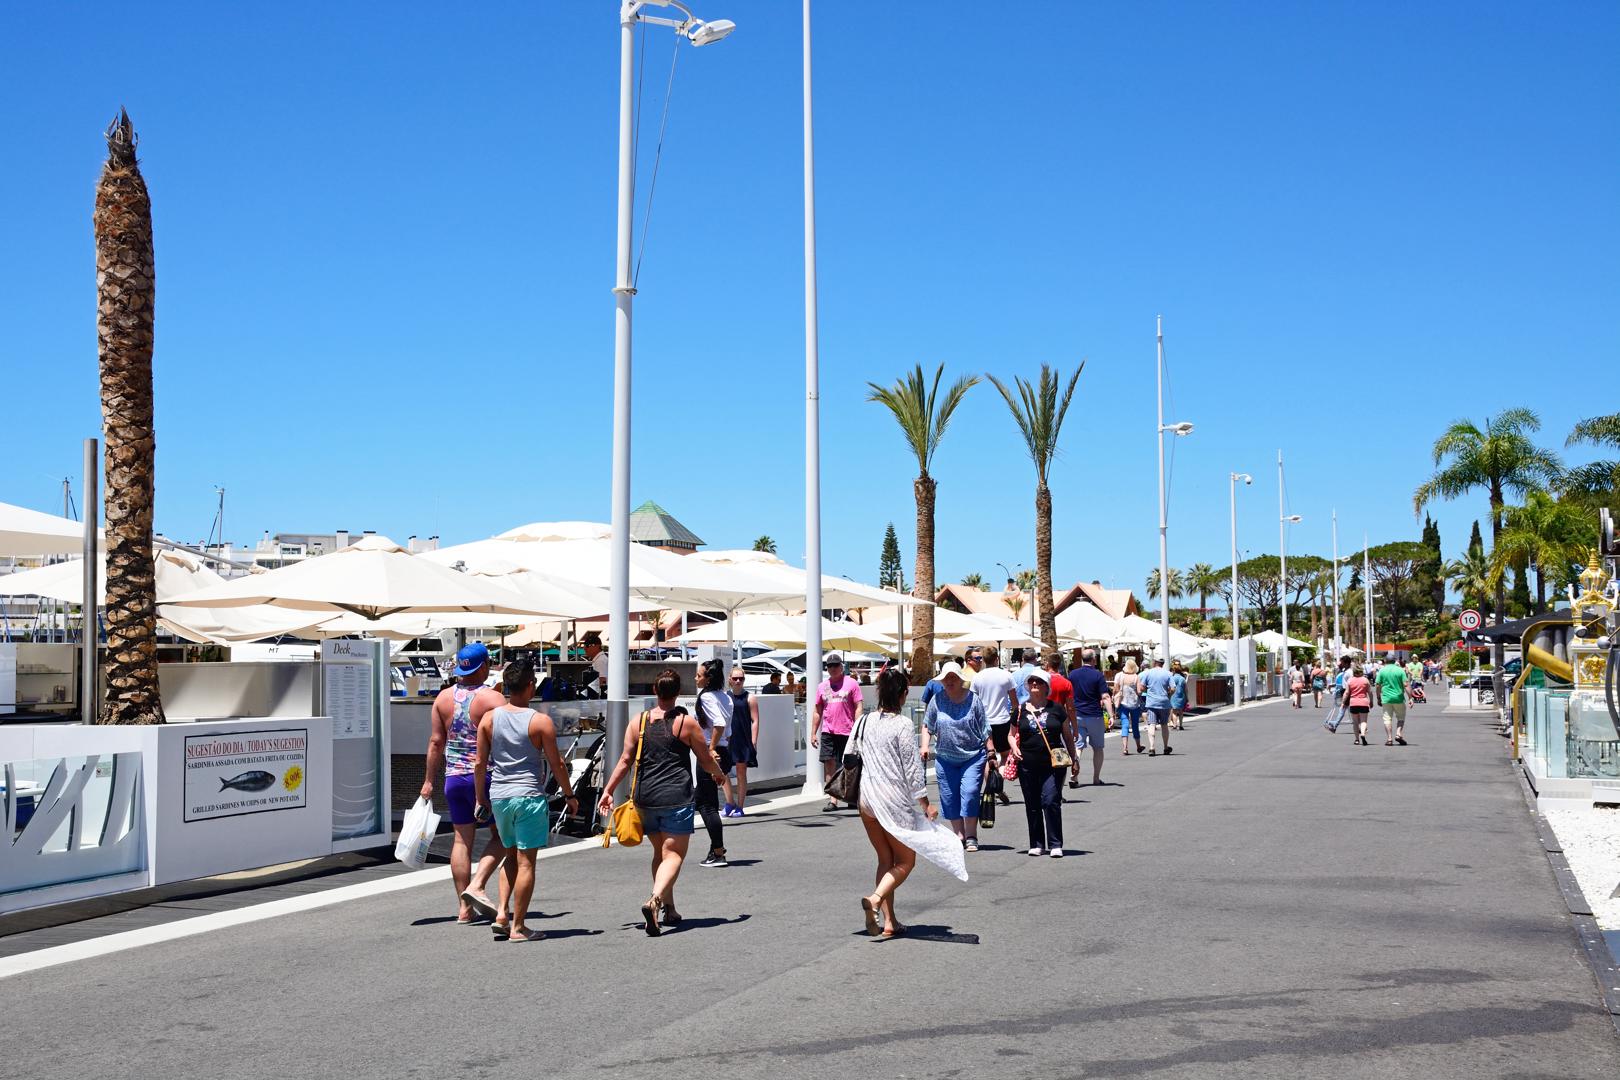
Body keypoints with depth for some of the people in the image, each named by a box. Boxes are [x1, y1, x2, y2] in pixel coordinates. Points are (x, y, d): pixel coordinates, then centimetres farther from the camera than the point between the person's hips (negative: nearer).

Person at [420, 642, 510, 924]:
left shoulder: (443, 697, 5)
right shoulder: (492, 698, -10)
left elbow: (436, 741, 6)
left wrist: (429, 780, 12)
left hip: (454, 777, 5)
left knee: (461, 839, 9)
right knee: (500, 835, 9)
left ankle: (464, 908, 10)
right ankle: (477, 885, -7)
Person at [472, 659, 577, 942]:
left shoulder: (489, 718, 2)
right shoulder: (541, 722, -9)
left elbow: (480, 764, 5)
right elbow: (557, 764, -5)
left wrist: (481, 799, 15)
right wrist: (569, 795, 8)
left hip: (498, 796, 5)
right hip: (529, 796, -5)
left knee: (511, 856, 21)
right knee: (525, 862, 1)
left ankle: (502, 914, 10)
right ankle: (518, 928, 2)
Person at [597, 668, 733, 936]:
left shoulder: (639, 722, 4)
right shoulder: (687, 722, -3)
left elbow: (626, 760, 1)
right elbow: (707, 761, 4)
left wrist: (608, 790, 7)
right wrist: (719, 775, 24)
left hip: (645, 798, 4)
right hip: (676, 798, -4)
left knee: (660, 852, 19)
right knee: (674, 854, -4)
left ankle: (668, 909, 24)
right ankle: (655, 900, -28)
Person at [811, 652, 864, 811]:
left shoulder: (851, 683, 1)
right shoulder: (822, 686, 13)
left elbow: (859, 707, -2)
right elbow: (817, 711, 17)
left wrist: (857, 729, -11)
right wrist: (813, 733, 12)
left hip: (847, 732, -3)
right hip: (827, 731, 3)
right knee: (829, 763, -6)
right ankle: (832, 800, -7)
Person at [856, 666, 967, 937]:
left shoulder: (865, 721, 4)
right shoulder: (903, 725, -13)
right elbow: (912, 768, -12)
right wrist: (925, 803, -5)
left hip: (866, 799, 6)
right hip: (894, 799, -6)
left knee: (885, 859, 16)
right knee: (905, 861, 7)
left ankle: (889, 922, 13)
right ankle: (875, 899, -18)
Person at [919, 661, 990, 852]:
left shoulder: (973, 699, -4)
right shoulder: (937, 700, 0)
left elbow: (984, 729, -1)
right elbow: (927, 726, 11)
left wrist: (990, 753, -2)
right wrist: (925, 745, -1)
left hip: (973, 757, -3)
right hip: (945, 758, 3)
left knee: (970, 794, -12)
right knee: (949, 798, 5)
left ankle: (971, 837, -2)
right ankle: (959, 835, 18)